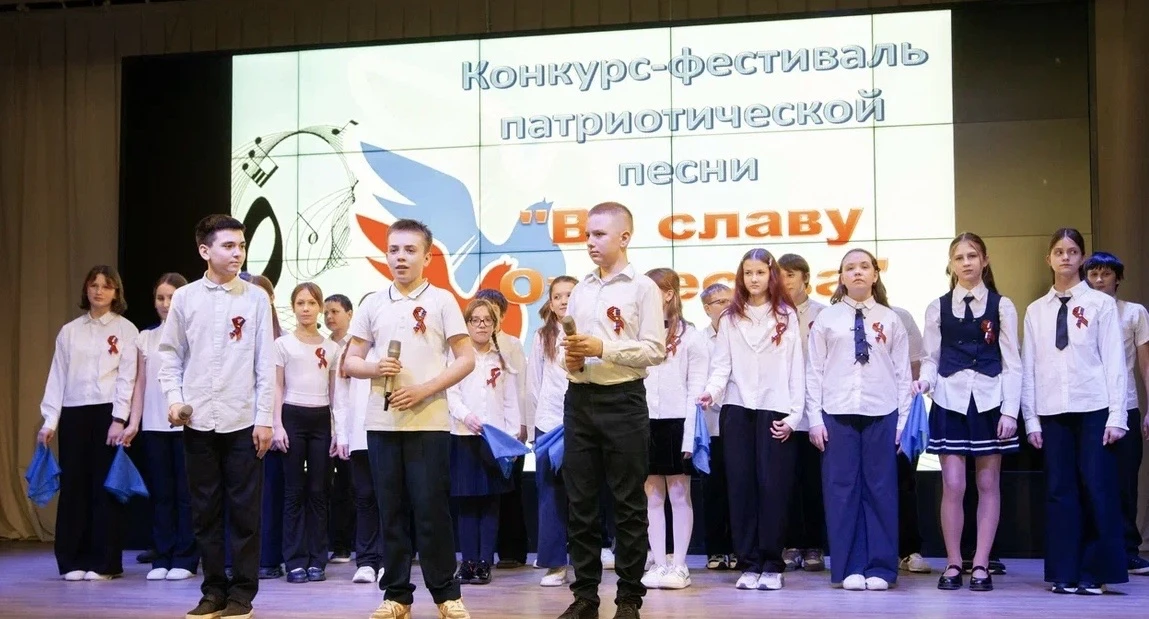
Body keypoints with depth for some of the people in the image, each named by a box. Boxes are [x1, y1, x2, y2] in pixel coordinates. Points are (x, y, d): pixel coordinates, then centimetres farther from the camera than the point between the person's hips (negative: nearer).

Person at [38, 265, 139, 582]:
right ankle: (73, 561, 9)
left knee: (106, 486, -1)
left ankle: (104, 562, 5)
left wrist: (119, 419, -11)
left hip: (108, 413, -2)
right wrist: (50, 420, 2)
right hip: (73, 413, 3)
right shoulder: (69, 331, 12)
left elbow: (127, 377, -2)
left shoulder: (125, 329, 4)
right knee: (74, 486, 2)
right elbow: (57, 376, 9)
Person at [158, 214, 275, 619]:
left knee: (244, 511, 1)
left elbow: (265, 363, 0)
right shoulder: (185, 298, 5)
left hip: (243, 421, -1)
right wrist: (174, 398, -5)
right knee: (205, 510, 7)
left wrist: (265, 418, -4)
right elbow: (170, 355, 10)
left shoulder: (256, 298, 1)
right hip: (198, 421, 2)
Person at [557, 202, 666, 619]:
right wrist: (570, 360, -3)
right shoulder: (580, 290, 14)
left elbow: (654, 350, -10)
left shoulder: (642, 287, -3)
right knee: (581, 501, 7)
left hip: (622, 401, -5)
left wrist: (603, 348, -18)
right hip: (579, 400, 6)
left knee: (628, 504, 1)